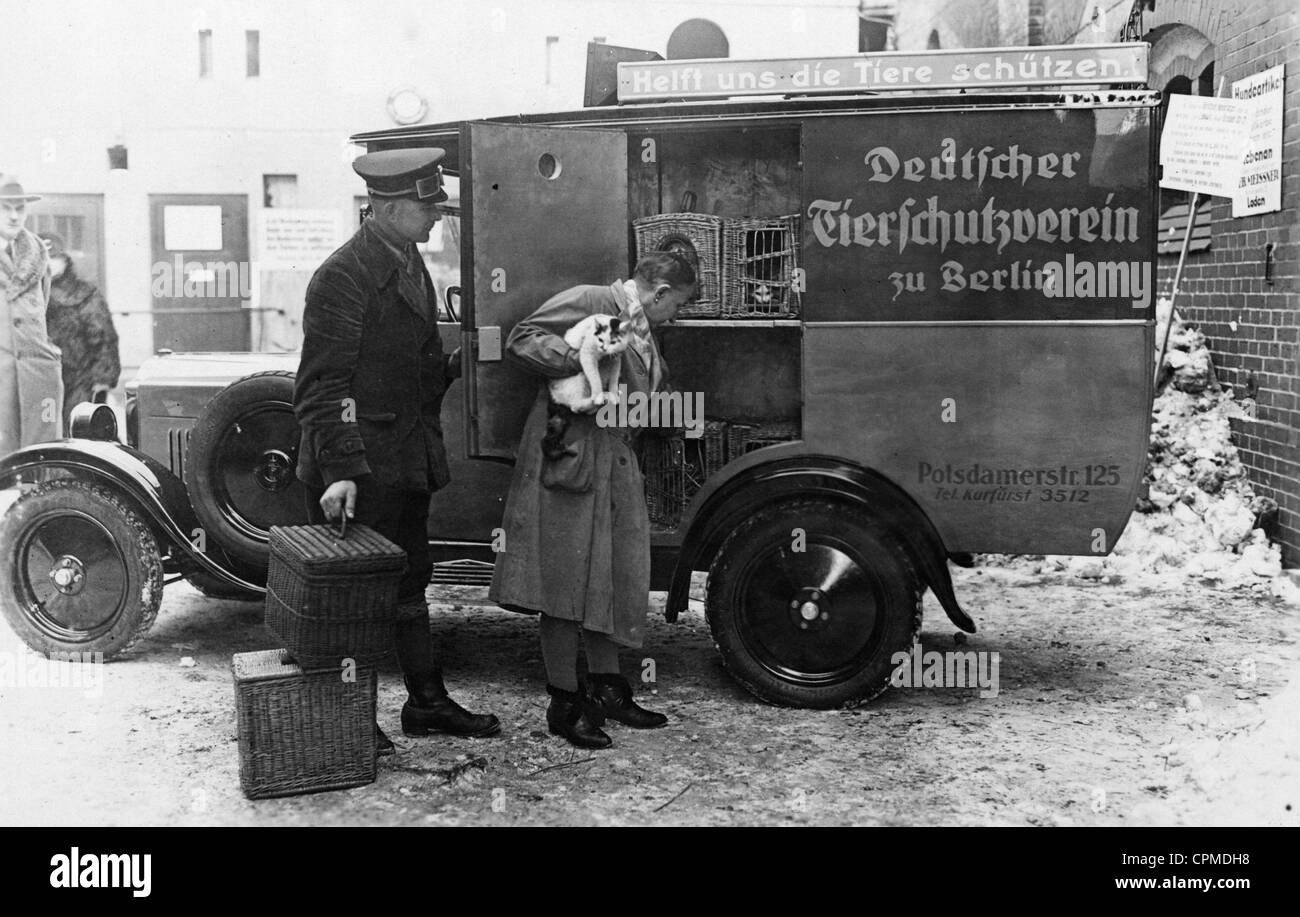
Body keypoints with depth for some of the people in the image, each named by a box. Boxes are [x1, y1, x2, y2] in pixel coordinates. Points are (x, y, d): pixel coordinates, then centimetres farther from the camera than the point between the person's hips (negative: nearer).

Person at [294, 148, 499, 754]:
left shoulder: (410, 264, 12)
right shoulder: (343, 277, -16)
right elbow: (322, 386, -20)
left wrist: (452, 365, 4)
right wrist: (339, 470, -26)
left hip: (408, 461, 9)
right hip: (360, 466, -9)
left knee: (409, 583, 17)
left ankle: (428, 702, 29)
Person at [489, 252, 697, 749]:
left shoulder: (642, 332, 21)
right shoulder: (589, 301, -7)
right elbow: (521, 340, -15)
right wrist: (582, 359, -24)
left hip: (616, 465, 9)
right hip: (571, 460, -9)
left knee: (612, 576, 14)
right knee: (567, 580, -2)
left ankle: (606, 689, 27)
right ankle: (565, 703, 7)